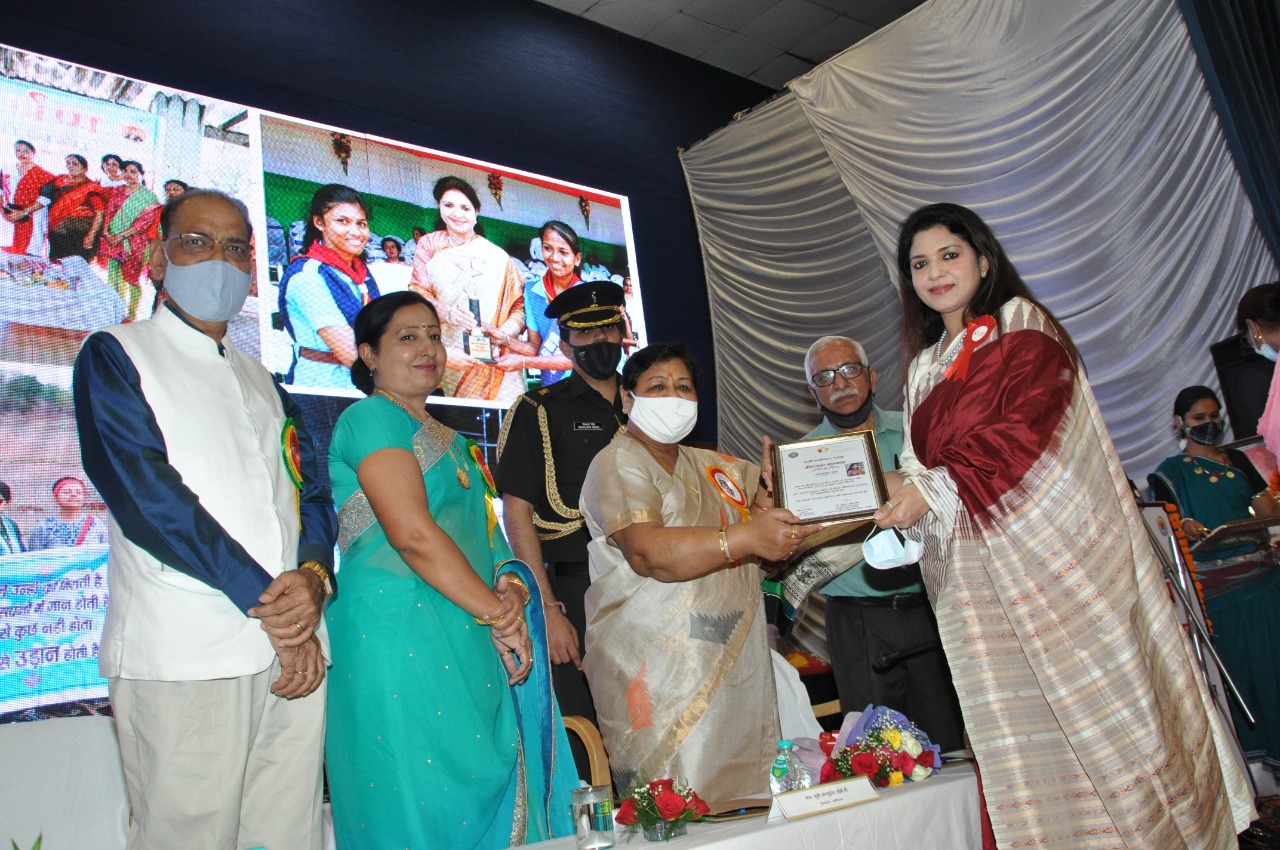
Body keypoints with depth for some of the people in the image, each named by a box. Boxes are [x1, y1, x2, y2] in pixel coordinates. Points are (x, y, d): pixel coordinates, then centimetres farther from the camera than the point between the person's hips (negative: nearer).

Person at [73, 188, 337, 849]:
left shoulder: (261, 380, 23)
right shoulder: (114, 357, 5)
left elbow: (312, 492, 15)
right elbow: (148, 497, -9)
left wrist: (314, 577, -8)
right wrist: (268, 602, -13)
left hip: (297, 652, 5)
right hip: (183, 654, -5)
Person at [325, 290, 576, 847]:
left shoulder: (448, 440, 22)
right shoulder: (371, 418, -5)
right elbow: (412, 534, -17)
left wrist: (513, 587, -4)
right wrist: (496, 613, -13)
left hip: (465, 641, 8)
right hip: (398, 631, -8)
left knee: (486, 788, 9)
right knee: (422, 800, -2)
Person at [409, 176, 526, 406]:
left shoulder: (497, 257, 10)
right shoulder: (428, 245, 16)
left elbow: (519, 305, 4)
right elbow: (417, 292, 4)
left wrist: (504, 333, -16)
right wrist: (446, 312, -16)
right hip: (446, 356, 1)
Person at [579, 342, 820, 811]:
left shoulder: (712, 467, 19)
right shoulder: (618, 464, -6)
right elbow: (648, 552, -22)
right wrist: (748, 538, -29)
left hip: (733, 662, 7)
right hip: (657, 666, -7)